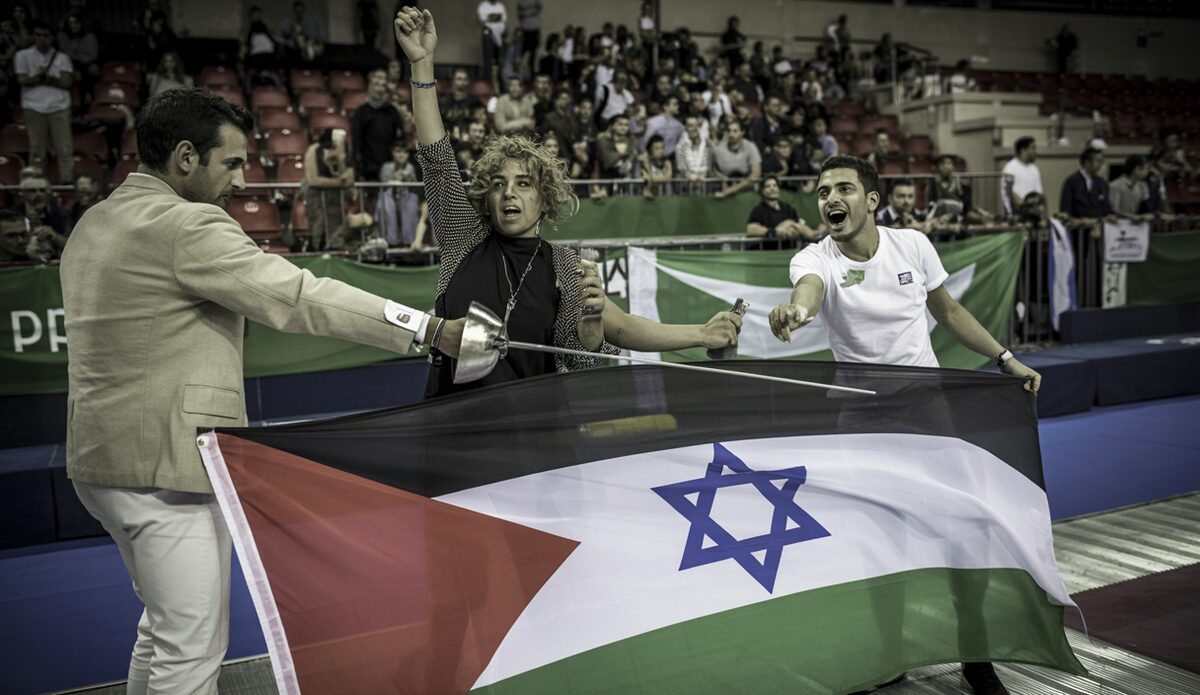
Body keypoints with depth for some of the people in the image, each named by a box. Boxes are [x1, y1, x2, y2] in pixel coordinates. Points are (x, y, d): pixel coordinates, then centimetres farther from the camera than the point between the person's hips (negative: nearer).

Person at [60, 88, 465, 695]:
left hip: (104, 460, 10)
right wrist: (431, 329, -19)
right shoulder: (189, 226, -17)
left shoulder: (94, 224, 14)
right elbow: (300, 296, -22)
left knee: (165, 629, 23)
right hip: (167, 467, -10)